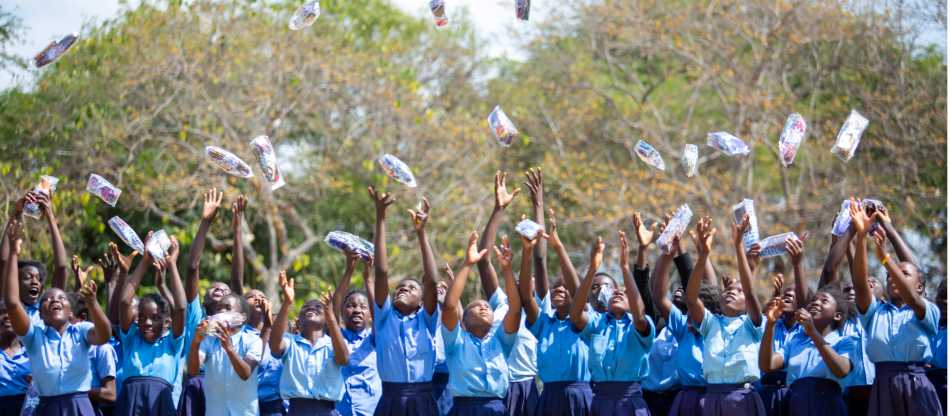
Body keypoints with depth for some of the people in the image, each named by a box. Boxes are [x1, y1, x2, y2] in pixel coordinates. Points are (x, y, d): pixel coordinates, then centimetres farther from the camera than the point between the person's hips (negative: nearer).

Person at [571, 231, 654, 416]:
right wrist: (592, 268, -15)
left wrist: (625, 266, -20)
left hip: (630, 400, -2)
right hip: (600, 400, 2)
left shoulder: (638, 326, 6)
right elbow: (575, 314, -7)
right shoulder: (597, 322, 13)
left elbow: (639, 314, -17)